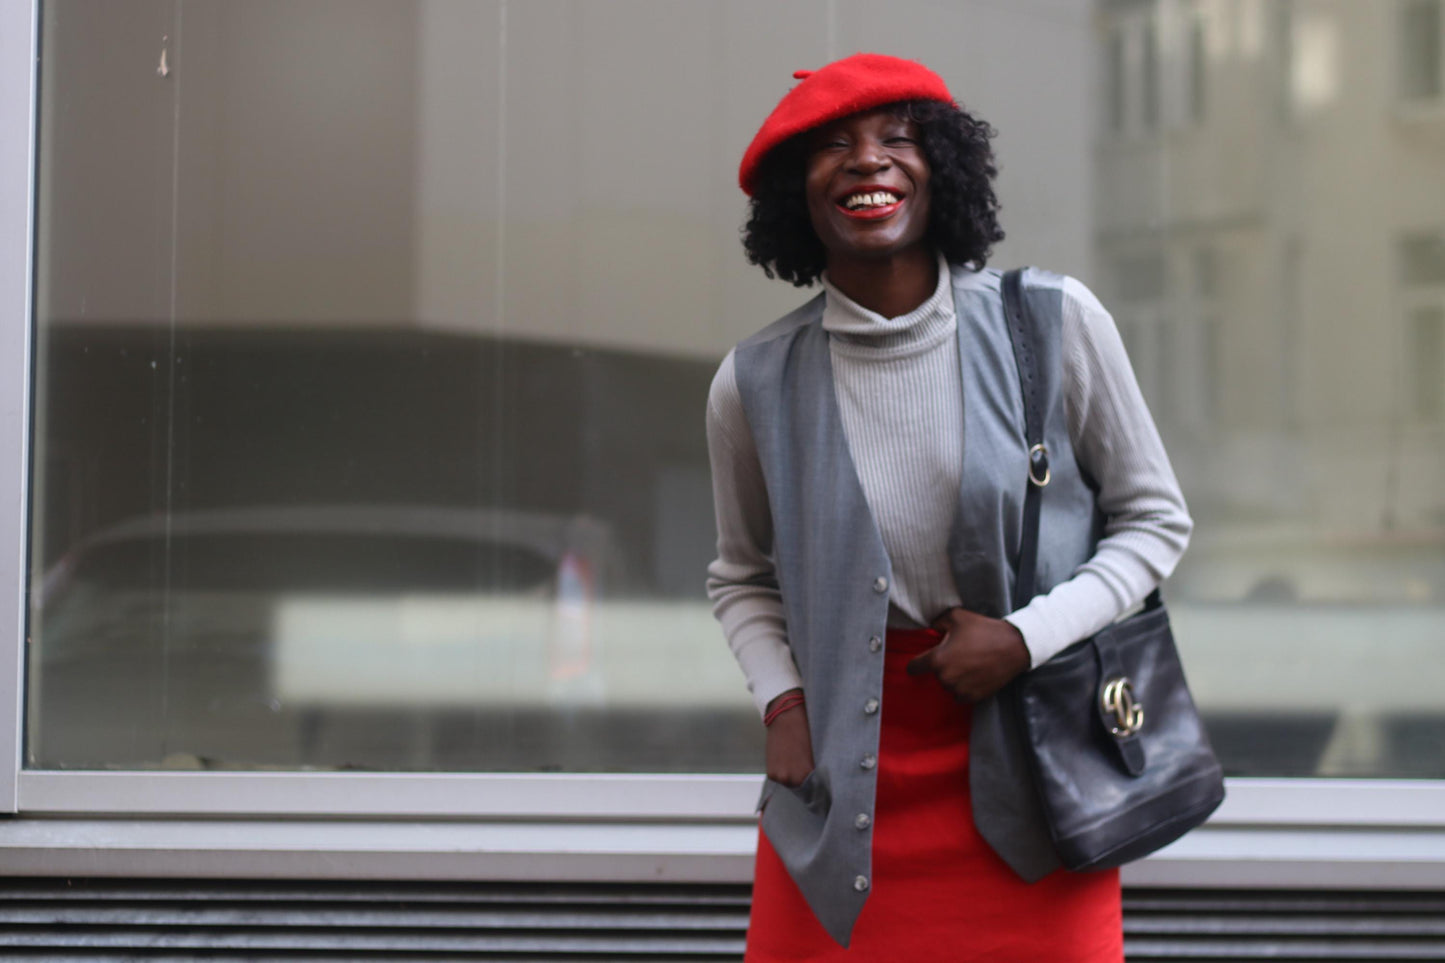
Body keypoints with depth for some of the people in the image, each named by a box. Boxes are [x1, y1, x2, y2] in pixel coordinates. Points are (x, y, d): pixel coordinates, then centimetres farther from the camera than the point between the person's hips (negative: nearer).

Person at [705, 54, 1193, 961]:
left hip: (1030, 776, 0)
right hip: (846, 778, 1)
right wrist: (782, 703, -2)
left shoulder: (1054, 323, -5)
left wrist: (1024, 638, -9)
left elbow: (1156, 519, 4)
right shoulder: (756, 384, -2)